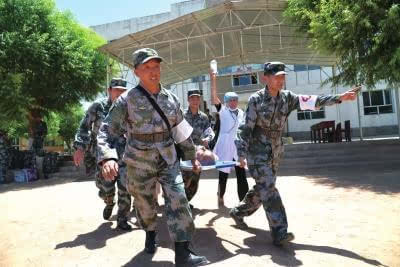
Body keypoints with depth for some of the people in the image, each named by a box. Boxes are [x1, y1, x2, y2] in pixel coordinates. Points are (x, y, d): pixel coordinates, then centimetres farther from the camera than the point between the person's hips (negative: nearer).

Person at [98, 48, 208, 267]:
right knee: (145, 204, 15)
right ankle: (150, 235, 46)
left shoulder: (171, 98, 0)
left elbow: (181, 130, 10)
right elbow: (106, 130, -14)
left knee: (178, 201, -8)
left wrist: (192, 156, 14)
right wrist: (107, 157, -32)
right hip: (140, 163, -2)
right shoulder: (127, 100, -12)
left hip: (168, 160, 3)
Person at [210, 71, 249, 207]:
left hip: (238, 148, 4)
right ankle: (220, 197, 25)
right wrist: (213, 81, -29)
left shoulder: (241, 112, 9)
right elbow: (214, 98, -21)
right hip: (225, 148, -4)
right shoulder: (223, 111, -5)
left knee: (241, 175, 3)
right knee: (223, 174, 6)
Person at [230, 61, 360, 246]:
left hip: (275, 152, 6)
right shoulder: (256, 100, -12)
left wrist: (340, 98, -9)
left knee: (263, 189, 15)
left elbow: (312, 101, -1)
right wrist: (242, 153, -19)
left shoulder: (287, 97, 3)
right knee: (269, 189, -13)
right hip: (257, 152, -6)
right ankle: (279, 232, -10)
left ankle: (238, 212, 36)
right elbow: (245, 129, -13)